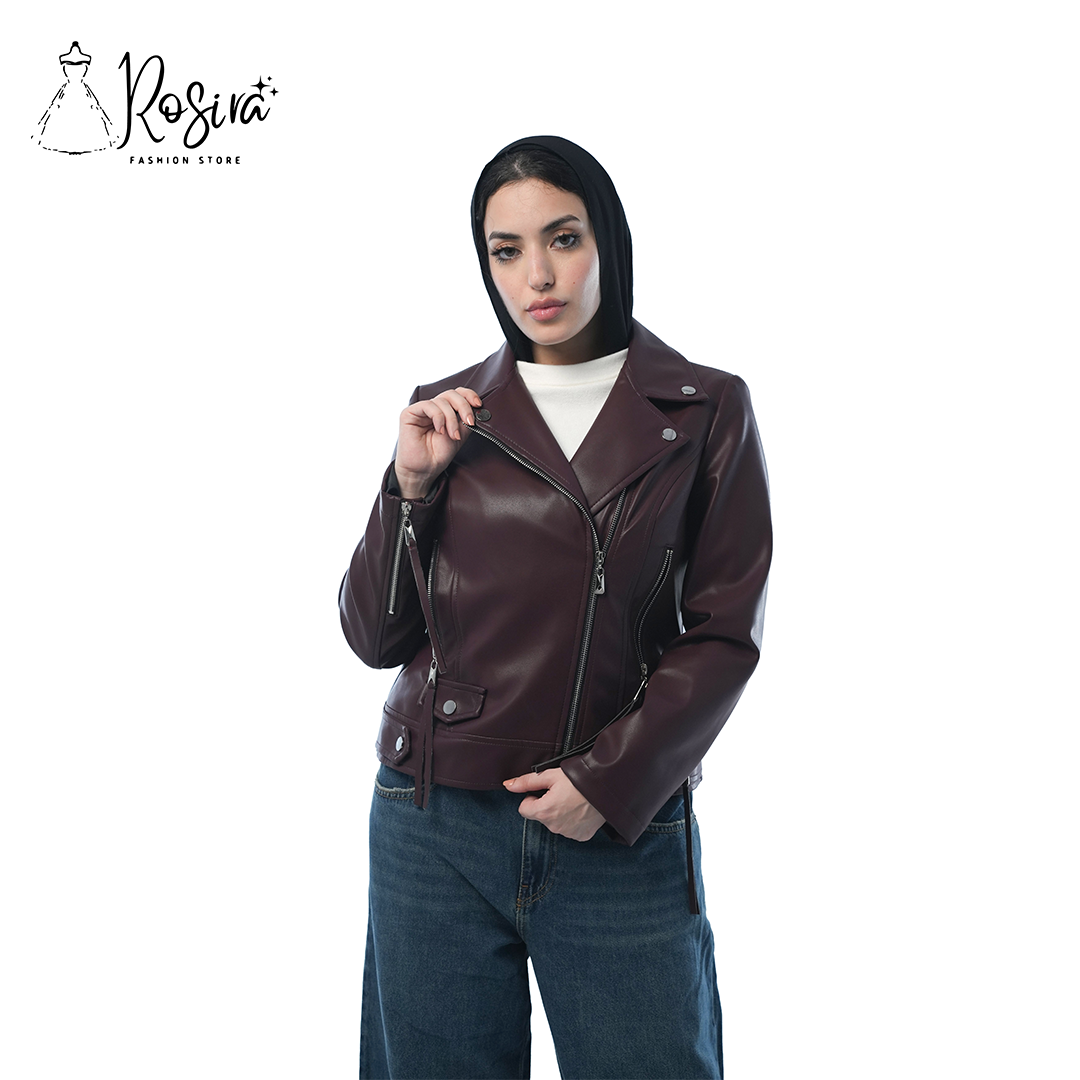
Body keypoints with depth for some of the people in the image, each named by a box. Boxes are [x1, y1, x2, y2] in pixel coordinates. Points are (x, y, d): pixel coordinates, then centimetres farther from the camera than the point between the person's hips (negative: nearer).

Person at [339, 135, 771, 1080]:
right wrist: (413, 486, -8)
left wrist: (611, 780, -10)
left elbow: (724, 636, -1)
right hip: (438, 826, 2)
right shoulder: (445, 416, 6)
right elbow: (373, 637, 4)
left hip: (624, 830, -1)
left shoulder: (707, 411, 1)